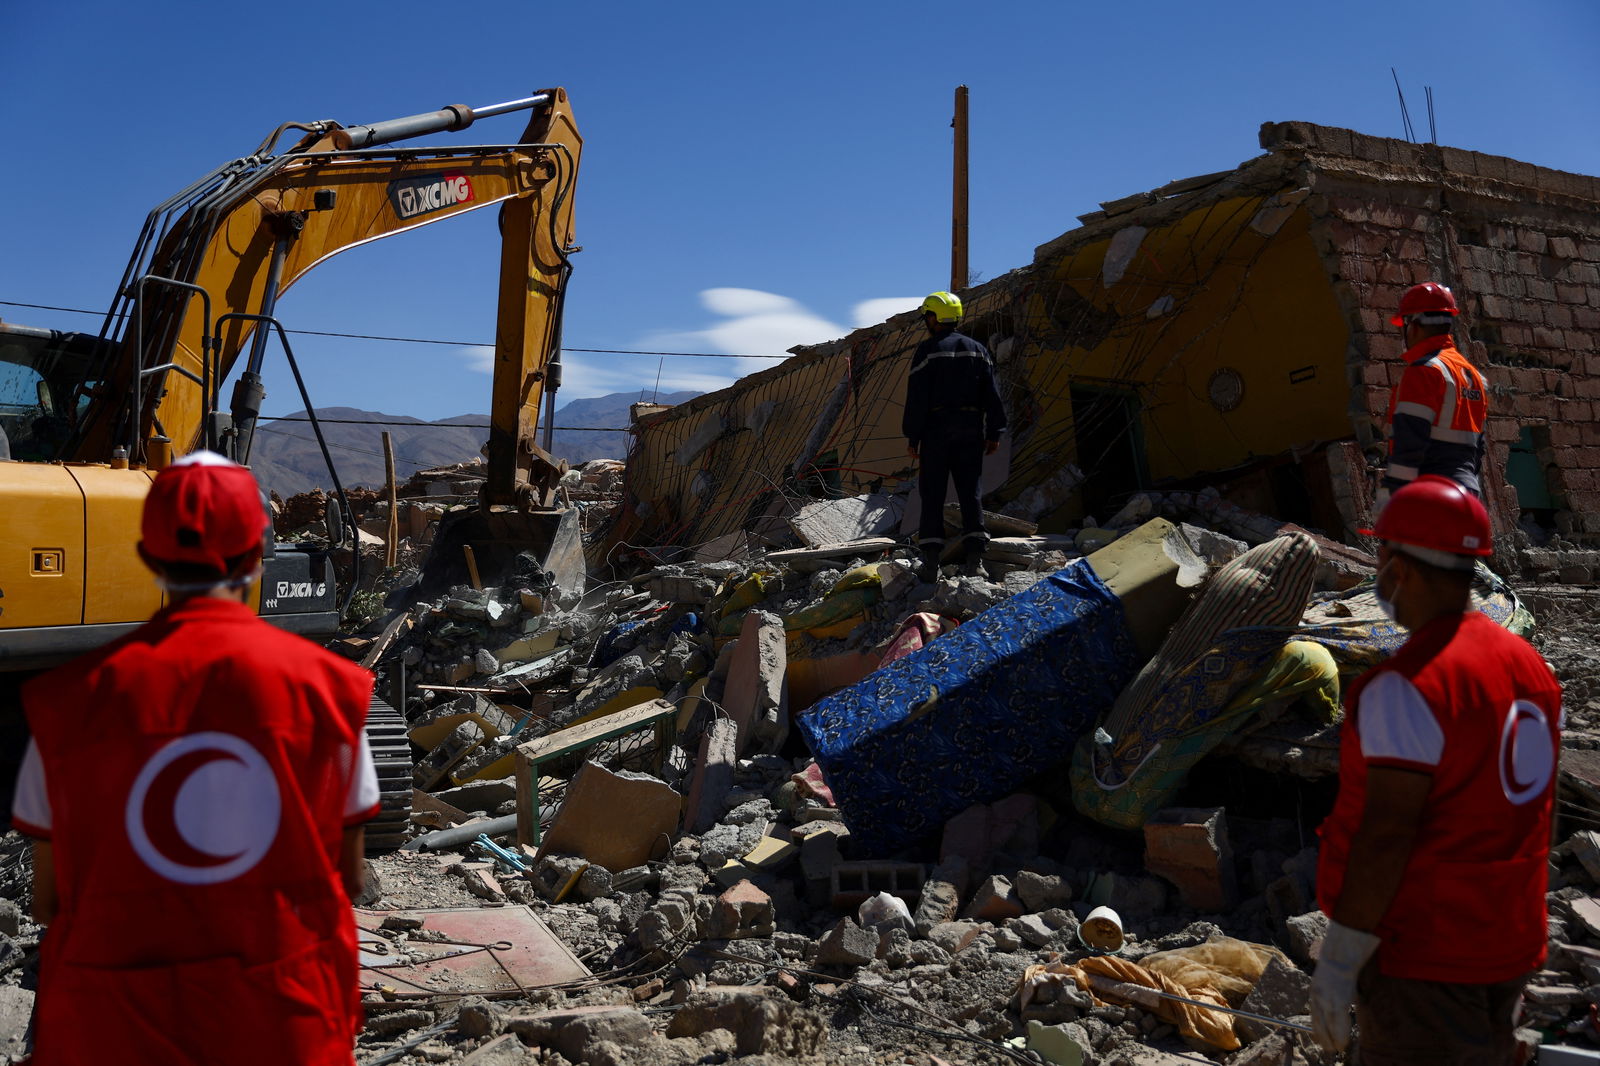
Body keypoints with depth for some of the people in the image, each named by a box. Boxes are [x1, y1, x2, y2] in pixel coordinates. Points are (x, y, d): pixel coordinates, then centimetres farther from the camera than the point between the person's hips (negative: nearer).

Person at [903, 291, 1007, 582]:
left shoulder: (927, 350, -4)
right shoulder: (977, 349, 11)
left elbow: (917, 397, -8)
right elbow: (992, 395, 9)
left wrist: (912, 436, -4)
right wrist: (994, 432, 12)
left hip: (937, 427, -4)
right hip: (971, 427, 4)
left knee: (932, 493, -1)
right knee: (970, 491, 9)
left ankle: (931, 560, -5)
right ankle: (975, 552, 1)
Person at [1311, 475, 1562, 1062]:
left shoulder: (1407, 688, -23)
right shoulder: (1529, 665, 4)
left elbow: (1386, 836, -24)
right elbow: (1525, 813, 11)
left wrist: (1338, 960, -17)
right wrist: (1506, 923, 22)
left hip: (1425, 956, -8)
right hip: (1511, 946, 8)